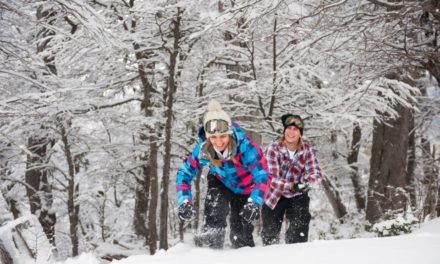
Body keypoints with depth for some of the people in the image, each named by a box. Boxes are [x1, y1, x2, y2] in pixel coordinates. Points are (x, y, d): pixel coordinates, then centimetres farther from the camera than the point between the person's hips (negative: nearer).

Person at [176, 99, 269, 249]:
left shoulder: (246, 147, -39)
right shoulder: (203, 149, -29)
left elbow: (262, 175, -42)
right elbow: (184, 174, -19)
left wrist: (254, 203, -55)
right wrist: (185, 202, -32)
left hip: (245, 189, -1)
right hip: (220, 183, 1)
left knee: (241, 233, 7)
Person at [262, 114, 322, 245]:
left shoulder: (306, 149, -13)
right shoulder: (273, 148, -21)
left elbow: (316, 172, -18)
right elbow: (273, 178, -29)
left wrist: (307, 183, -41)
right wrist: (291, 186, -45)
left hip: (297, 195, 1)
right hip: (275, 195, -1)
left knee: (300, 226, -17)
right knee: (270, 232, 12)